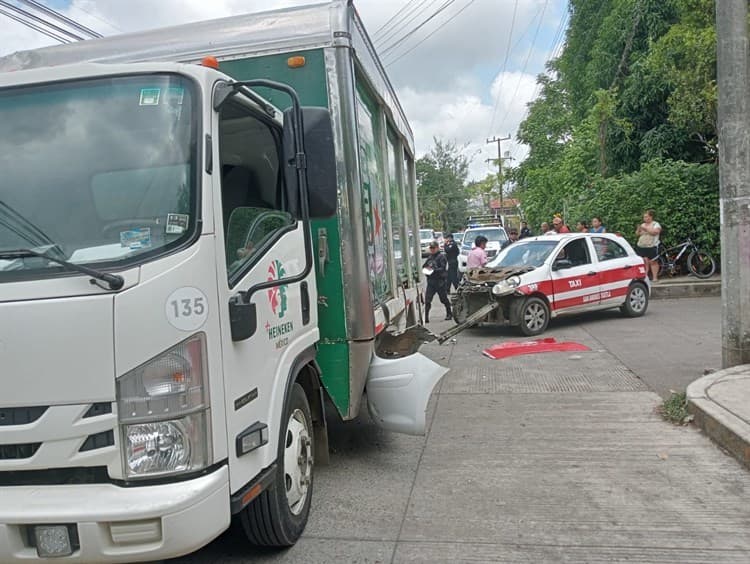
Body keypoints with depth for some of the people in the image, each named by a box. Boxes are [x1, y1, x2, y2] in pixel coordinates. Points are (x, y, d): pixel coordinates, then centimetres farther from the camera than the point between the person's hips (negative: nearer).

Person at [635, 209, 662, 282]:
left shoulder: (655, 224, 3)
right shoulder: (642, 225, 19)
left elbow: (655, 232, -15)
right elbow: (637, 234, 16)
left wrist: (646, 229, -19)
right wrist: (638, 229, -4)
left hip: (652, 247, -4)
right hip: (641, 246, 4)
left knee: (653, 262, -3)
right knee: (644, 262, -1)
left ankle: (655, 277, 0)